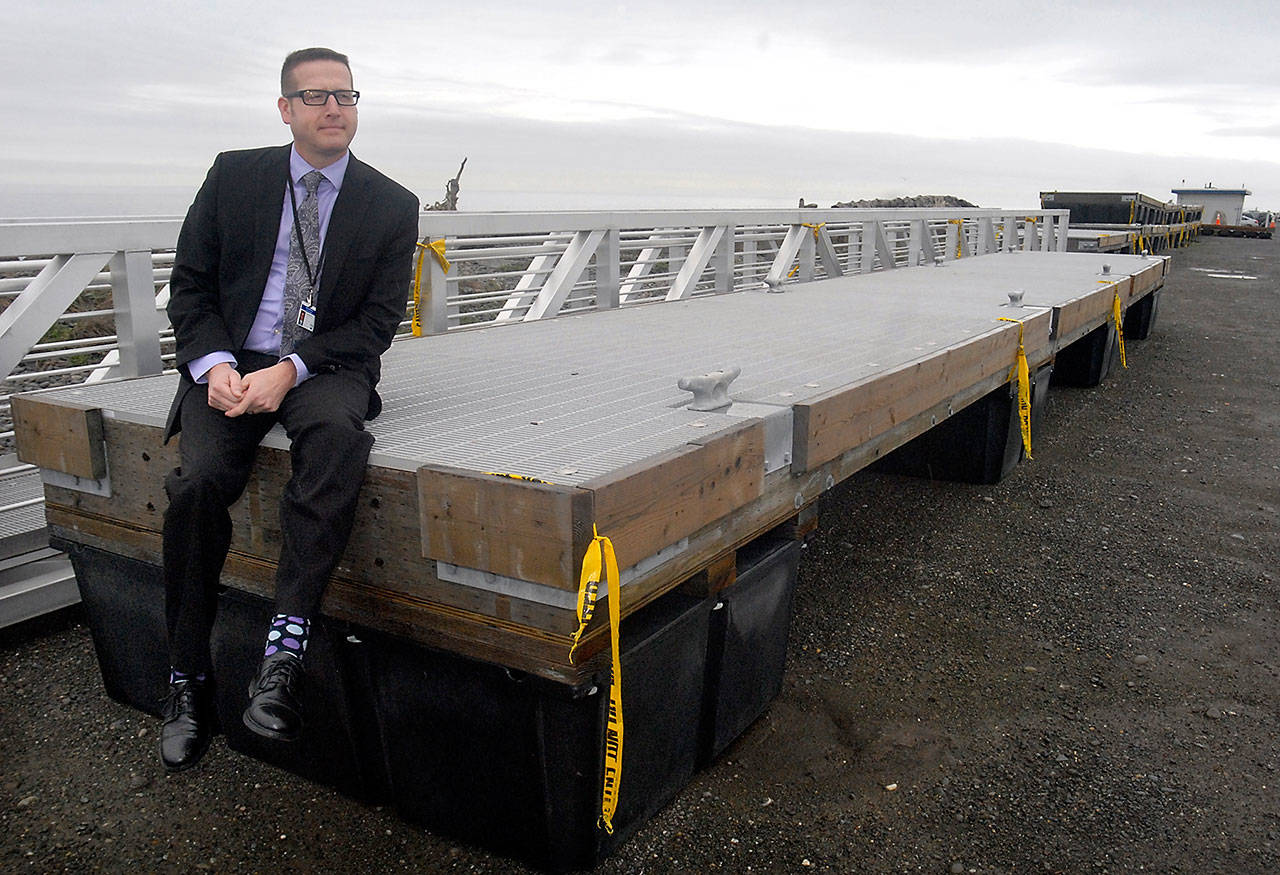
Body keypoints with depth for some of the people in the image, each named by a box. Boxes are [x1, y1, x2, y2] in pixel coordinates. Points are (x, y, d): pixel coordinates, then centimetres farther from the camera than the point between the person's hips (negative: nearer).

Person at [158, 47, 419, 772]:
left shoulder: (391, 206, 3)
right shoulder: (235, 176, 8)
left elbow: (379, 320, -2)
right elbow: (190, 283, 9)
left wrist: (290, 371, -15)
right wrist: (213, 363, -11)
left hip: (326, 368, -1)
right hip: (229, 364, 2)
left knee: (337, 437, -37)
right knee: (200, 480, -26)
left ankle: (288, 645, -36)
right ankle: (189, 678, -8)